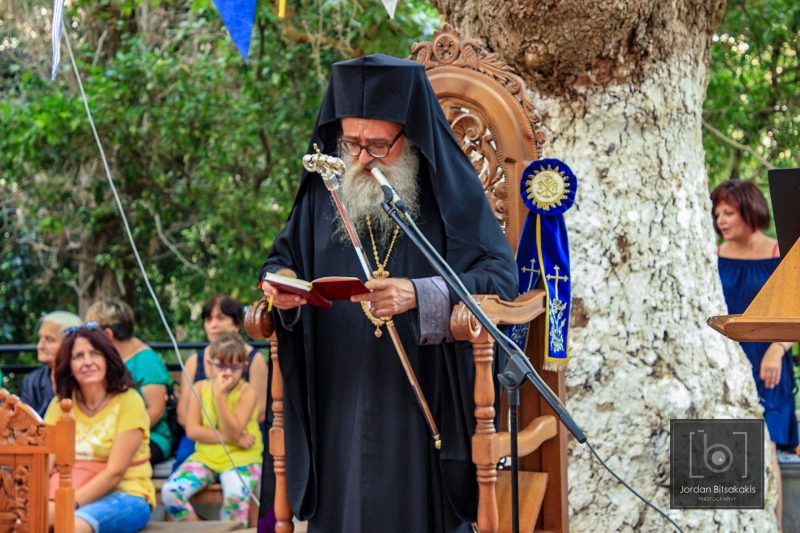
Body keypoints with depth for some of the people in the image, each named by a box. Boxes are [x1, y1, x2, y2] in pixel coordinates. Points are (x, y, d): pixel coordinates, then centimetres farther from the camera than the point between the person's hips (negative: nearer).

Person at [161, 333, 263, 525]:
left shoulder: (247, 392, -6)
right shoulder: (200, 388, 3)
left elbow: (234, 431, -16)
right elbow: (192, 430, -6)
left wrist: (220, 395, -21)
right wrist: (233, 439, -15)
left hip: (239, 459, -3)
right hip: (206, 456, 3)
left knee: (235, 496, -35)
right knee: (170, 491, -21)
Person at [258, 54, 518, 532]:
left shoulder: (451, 191, -4)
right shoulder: (324, 191, 7)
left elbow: (501, 276, -12)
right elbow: (284, 258, 17)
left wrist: (419, 296, -27)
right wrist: (281, 282, -8)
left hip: (423, 407, -3)